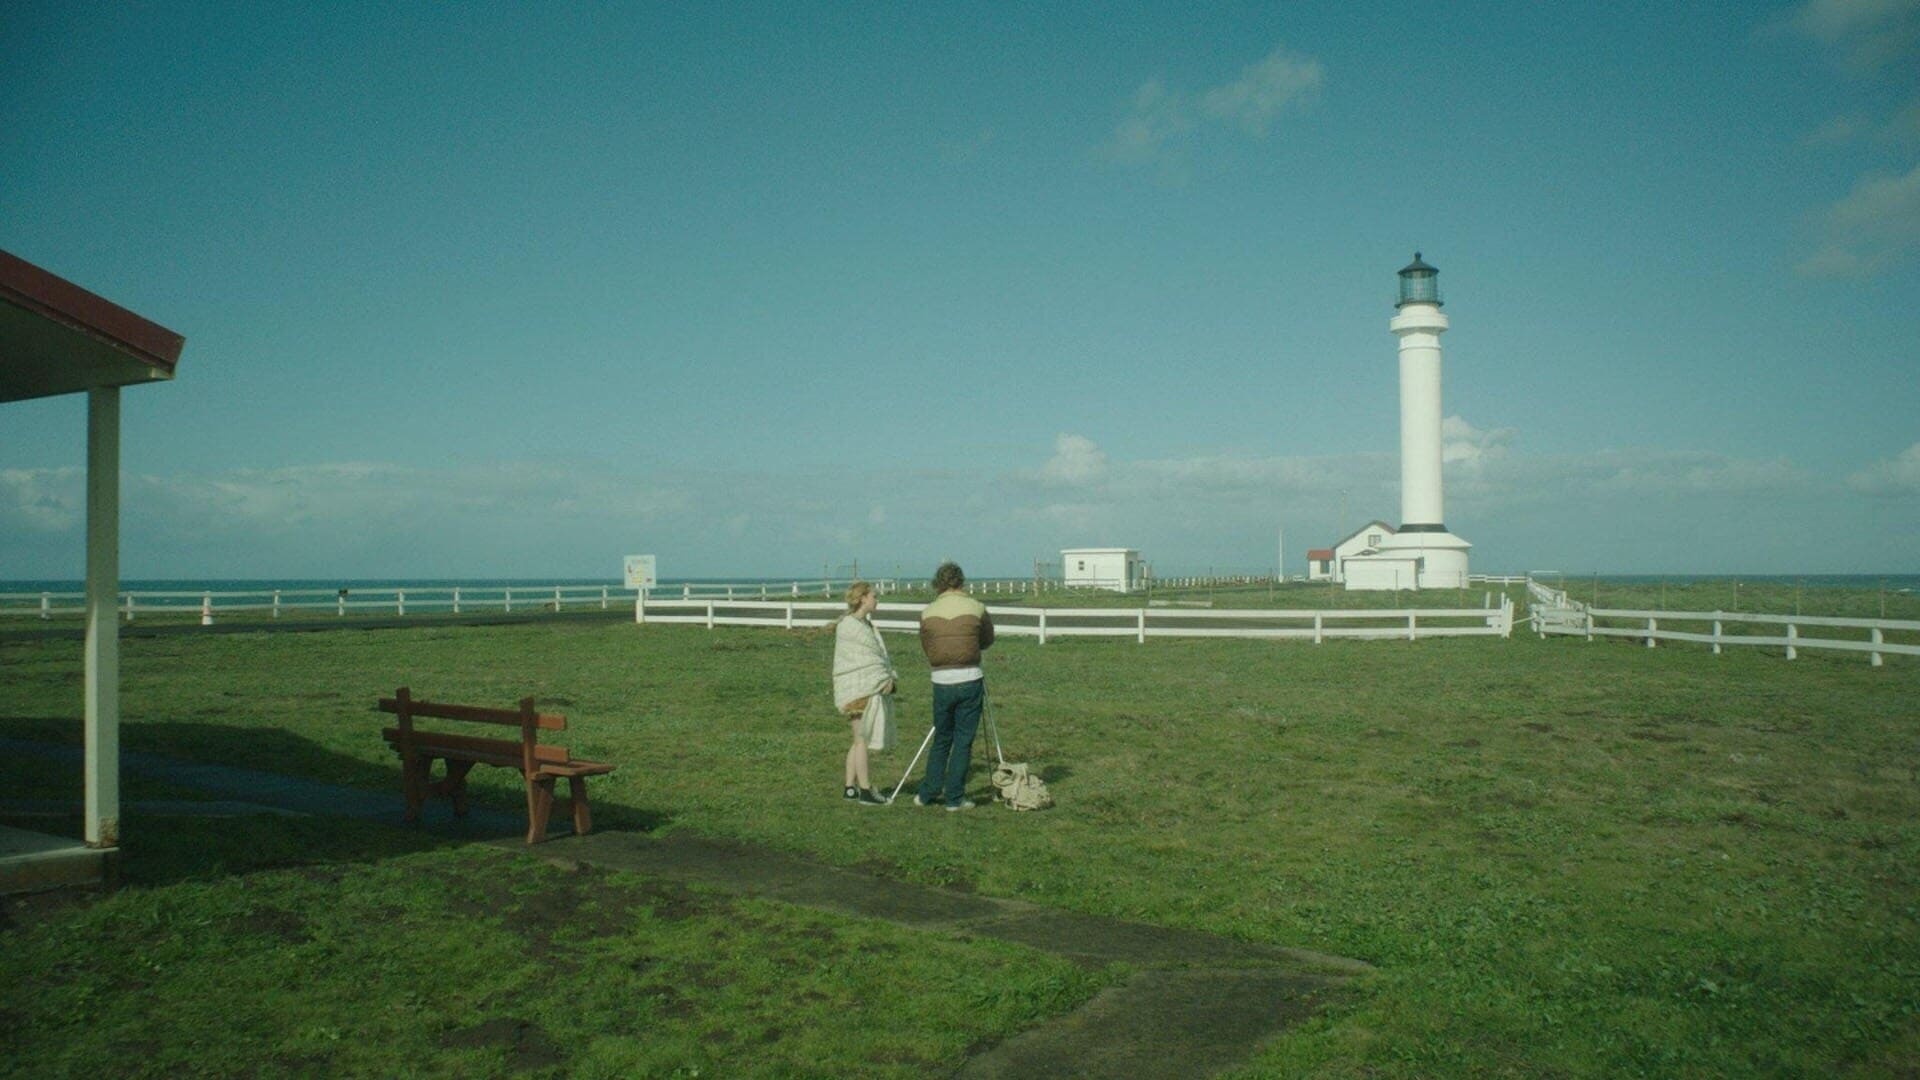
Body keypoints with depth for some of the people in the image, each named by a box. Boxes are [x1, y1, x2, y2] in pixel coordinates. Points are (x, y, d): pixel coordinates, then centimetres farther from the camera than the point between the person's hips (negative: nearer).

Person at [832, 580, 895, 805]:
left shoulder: (867, 624, 18)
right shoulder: (848, 626, -11)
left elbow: (881, 654, 16)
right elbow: (866, 659, -14)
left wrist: (889, 677, 3)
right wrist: (884, 677, -11)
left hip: (872, 688, 9)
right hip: (857, 691, -9)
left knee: (861, 738, 11)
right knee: (862, 738, -6)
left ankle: (850, 788, 17)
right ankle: (865, 791, -2)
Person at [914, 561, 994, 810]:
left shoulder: (928, 612, 2)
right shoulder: (976, 608, -2)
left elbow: (926, 647, 8)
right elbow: (988, 642, 11)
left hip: (941, 682, 2)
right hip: (970, 680, -2)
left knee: (941, 740, 16)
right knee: (963, 741, 5)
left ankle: (928, 793, 20)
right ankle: (955, 798, 7)